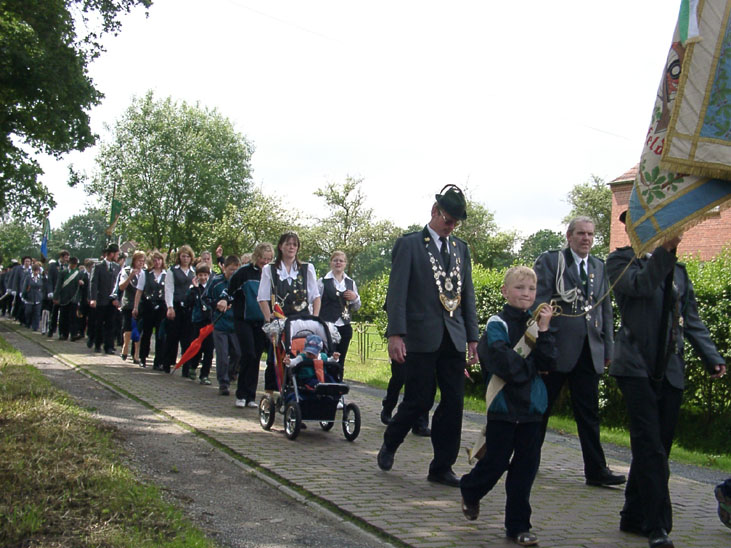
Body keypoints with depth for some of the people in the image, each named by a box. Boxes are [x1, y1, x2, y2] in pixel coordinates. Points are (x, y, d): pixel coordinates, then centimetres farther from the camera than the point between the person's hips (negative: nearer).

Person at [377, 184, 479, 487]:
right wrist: (396, 334, -16)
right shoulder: (409, 244, -1)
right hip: (421, 337, -5)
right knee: (419, 400, -3)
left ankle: (441, 467, 13)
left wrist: (472, 336, 12)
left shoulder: (461, 248, 16)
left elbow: (467, 295, 18)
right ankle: (389, 444, 25)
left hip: (453, 338, 5)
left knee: (453, 404, 3)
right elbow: (397, 291, -8)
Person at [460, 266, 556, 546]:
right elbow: (504, 363, -20)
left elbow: (548, 363, -3)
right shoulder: (498, 324, -9)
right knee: (496, 462, 3)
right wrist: (531, 366, -3)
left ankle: (518, 525, 17)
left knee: (526, 466, 6)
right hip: (504, 406, -5)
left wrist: (543, 331, -12)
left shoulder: (536, 324, 7)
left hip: (531, 407, 5)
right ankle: (470, 491, 34)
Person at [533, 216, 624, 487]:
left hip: (589, 352, 4)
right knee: (540, 406, 6)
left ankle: (596, 470, 10)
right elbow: (539, 302, -5)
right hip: (556, 347, -4)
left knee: (589, 413, 7)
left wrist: (608, 349, 11)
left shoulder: (599, 267, 14)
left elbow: (605, 310, 16)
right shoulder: (550, 261, -1)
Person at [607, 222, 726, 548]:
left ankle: (634, 518, 18)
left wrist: (712, 358, 7)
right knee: (650, 447, -11)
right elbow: (640, 285, -19)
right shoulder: (622, 260, 2)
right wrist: (665, 250, -23)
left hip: (669, 372, 6)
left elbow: (692, 321, 17)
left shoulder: (678, 271, 19)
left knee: (656, 448, 8)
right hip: (637, 368, -6)